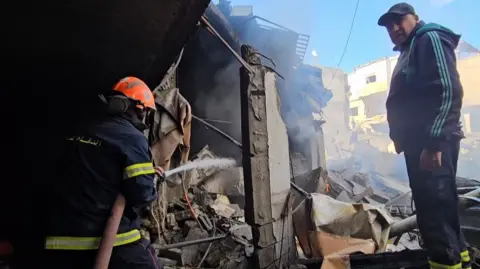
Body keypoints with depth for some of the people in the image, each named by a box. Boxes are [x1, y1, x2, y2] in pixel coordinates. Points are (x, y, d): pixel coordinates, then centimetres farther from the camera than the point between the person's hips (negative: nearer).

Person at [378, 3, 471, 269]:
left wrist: (435, 142, -22)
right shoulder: (408, 53, 25)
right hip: (418, 143, 10)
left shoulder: (430, 39, -3)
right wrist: (403, 138, 16)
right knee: (432, 212, 16)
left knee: (437, 214, -11)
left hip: (432, 144, -10)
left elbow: (449, 90, -16)